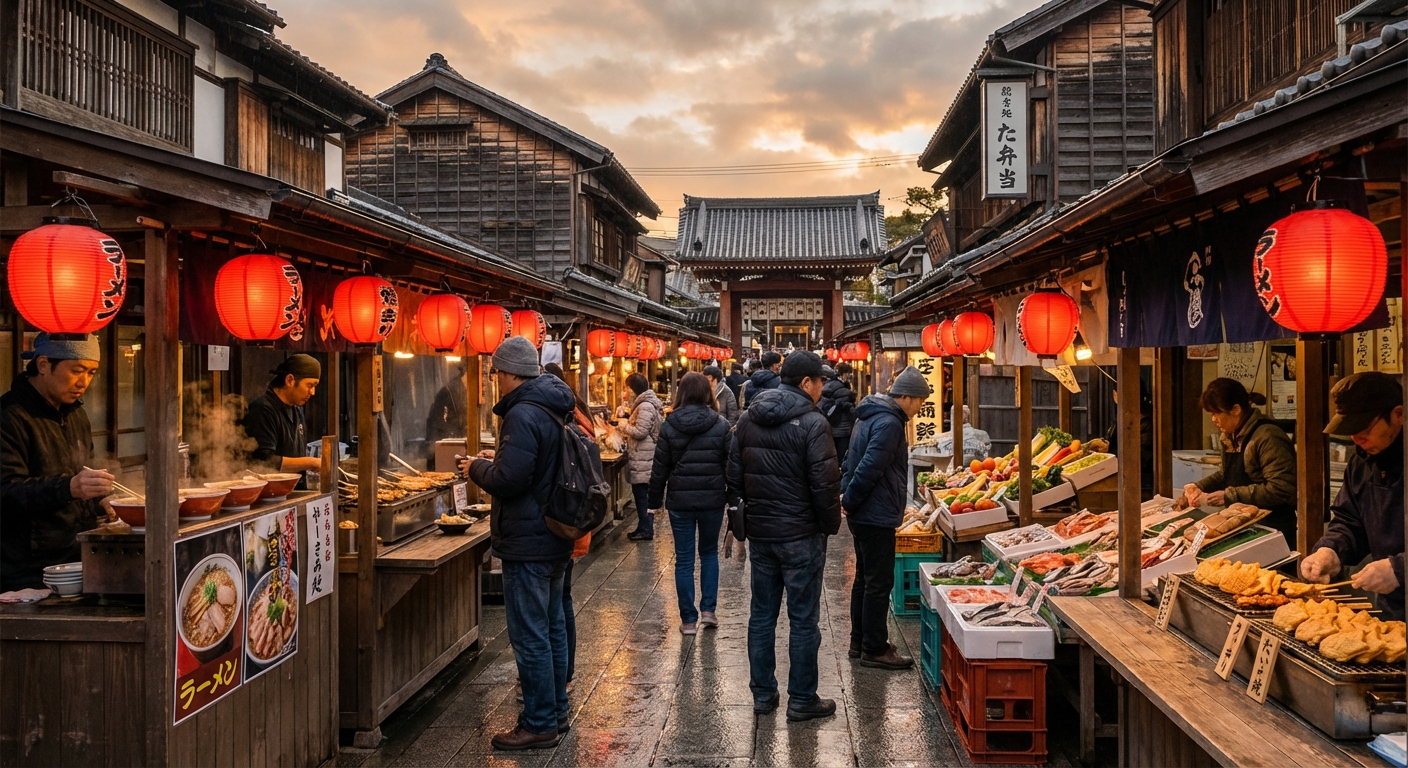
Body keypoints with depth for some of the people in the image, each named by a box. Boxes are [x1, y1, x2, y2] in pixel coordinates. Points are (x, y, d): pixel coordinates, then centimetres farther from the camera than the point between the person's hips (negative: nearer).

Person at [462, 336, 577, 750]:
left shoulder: (522, 415, -20)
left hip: (527, 544, -10)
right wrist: (498, 458, 16)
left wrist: (477, 467, -5)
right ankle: (556, 711, 29)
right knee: (552, 627, 18)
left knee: (530, 636, -1)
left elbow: (508, 481, -24)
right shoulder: (552, 408, 11)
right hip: (556, 539, 10)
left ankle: (539, 724, 8)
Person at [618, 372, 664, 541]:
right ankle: (645, 527, 21)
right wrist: (627, 428, 9)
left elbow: (640, 432, -22)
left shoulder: (645, 406, -18)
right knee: (643, 494, 14)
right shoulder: (647, 402, 14)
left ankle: (645, 530, 2)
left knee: (641, 494, -3)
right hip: (645, 456, 10)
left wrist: (624, 427, -7)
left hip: (643, 458, -10)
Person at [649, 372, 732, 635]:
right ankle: (708, 609, 15)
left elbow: (660, 468, -1)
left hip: (680, 501, 0)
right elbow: (731, 464, -3)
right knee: (709, 553, 20)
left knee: (684, 559, 8)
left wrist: (655, 500, 8)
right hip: (712, 499, 1)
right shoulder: (721, 424, -4)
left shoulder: (669, 426, -4)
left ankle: (689, 619, 12)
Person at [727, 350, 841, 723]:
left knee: (762, 614, 14)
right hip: (801, 535, -6)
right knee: (803, 619, 4)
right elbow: (825, 483, -17)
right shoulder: (812, 422, -15)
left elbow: (734, 475, 10)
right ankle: (802, 699, 13)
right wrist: (832, 524, -2)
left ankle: (762, 693, 23)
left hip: (759, 533, 6)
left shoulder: (748, 418, 6)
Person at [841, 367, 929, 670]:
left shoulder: (871, 416, 13)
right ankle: (875, 650, 7)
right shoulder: (889, 423, -20)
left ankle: (860, 642, 27)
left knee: (865, 578, 17)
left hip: (863, 515, 10)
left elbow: (853, 462, 18)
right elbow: (869, 468, -26)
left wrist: (847, 496, 11)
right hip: (877, 516, -10)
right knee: (879, 583, -1)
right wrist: (850, 501, -16)